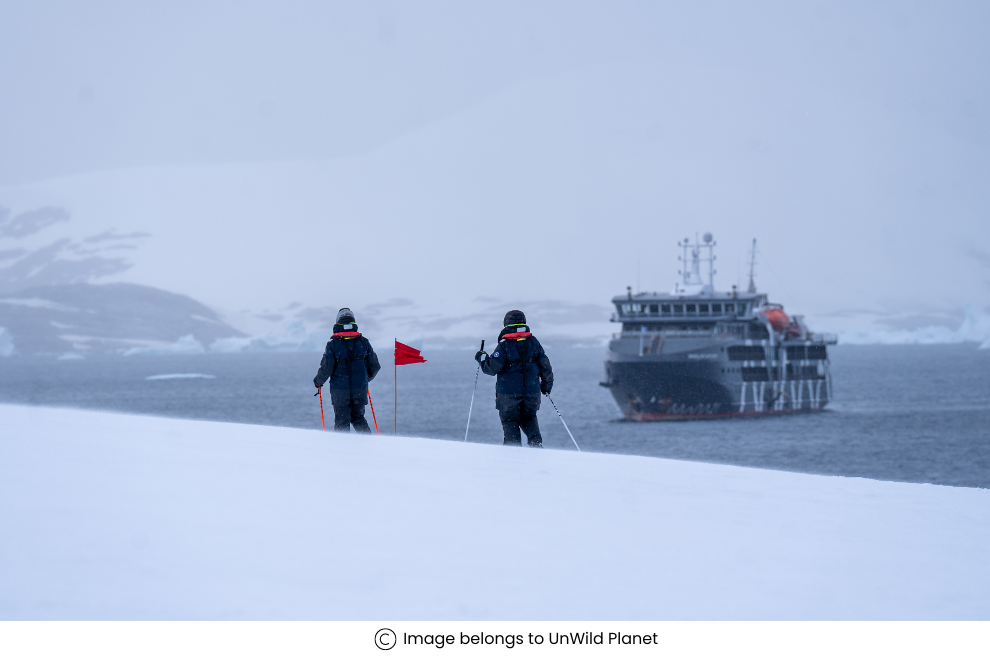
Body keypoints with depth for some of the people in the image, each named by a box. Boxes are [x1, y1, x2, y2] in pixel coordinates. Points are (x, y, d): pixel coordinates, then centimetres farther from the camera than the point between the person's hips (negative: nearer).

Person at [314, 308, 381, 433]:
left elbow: (326, 368, -9)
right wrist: (367, 378, 30)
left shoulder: (333, 343, -7)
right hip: (360, 389, 3)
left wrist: (318, 381, 11)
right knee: (358, 417, 16)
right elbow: (375, 366, 9)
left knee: (341, 421, 4)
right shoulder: (363, 342, 3)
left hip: (340, 389, -3)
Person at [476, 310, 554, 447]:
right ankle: (536, 442, -3)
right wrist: (547, 384, 23)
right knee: (529, 418, 18)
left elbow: (492, 368, -12)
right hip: (532, 392, 4)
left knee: (510, 421, 6)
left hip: (509, 392, -4)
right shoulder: (533, 342, 3)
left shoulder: (504, 345, -10)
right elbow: (545, 365, 8)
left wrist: (482, 358, 8)